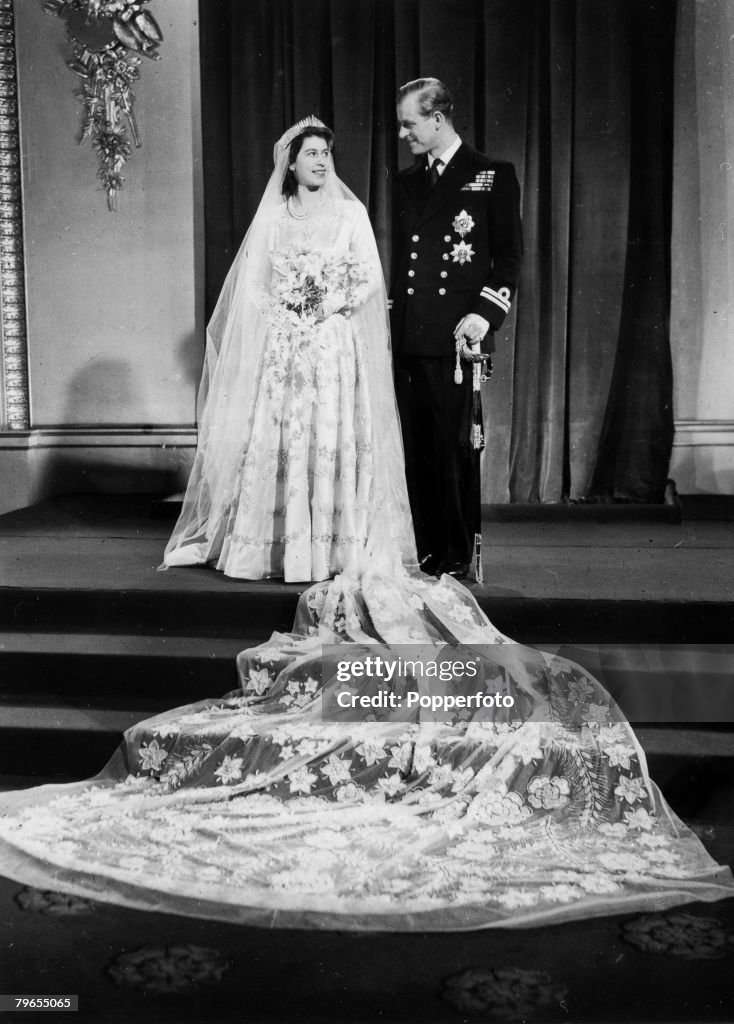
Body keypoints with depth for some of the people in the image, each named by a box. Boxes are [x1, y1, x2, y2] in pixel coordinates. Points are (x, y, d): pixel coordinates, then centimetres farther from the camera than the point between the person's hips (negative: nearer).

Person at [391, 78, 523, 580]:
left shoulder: (493, 176, 4)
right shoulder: (405, 182, 20)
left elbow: (510, 255, 0)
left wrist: (485, 314, -13)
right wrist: (393, 322, 12)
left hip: (456, 336, -5)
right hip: (408, 339, 5)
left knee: (456, 447, -3)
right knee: (418, 449, 5)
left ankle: (459, 555, 6)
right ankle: (425, 552, 13)